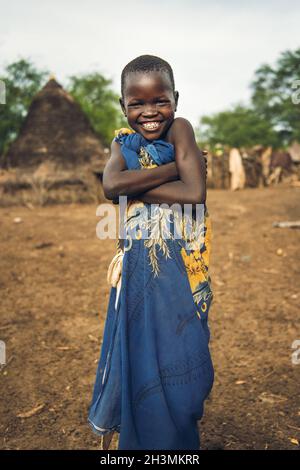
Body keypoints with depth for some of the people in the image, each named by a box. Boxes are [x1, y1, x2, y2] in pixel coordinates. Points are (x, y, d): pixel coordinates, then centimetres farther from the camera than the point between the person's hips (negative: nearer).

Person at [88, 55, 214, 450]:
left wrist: (136, 187, -15)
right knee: (137, 356, 13)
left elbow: (195, 194, -20)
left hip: (181, 268, -2)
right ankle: (136, 434, 38)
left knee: (177, 354, 11)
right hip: (138, 267, 3)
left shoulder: (180, 129, -7)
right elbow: (111, 185, -19)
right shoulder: (123, 143, 2)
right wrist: (174, 167, -18)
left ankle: (177, 436, 37)